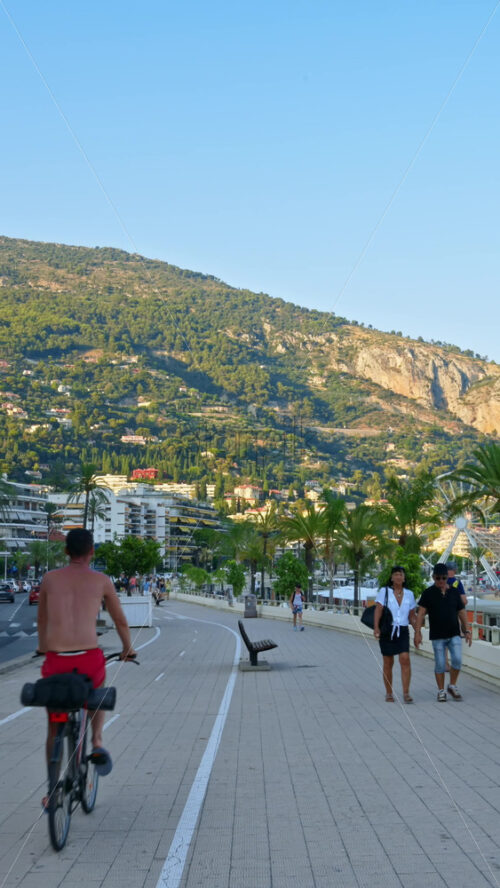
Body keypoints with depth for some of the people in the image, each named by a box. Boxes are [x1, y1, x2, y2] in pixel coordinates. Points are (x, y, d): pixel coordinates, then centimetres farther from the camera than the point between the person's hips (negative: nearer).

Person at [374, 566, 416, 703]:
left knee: (405, 659, -14)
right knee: (388, 663, 5)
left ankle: (406, 693, -11)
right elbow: (378, 610, -10)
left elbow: (412, 616, 16)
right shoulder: (384, 592, 0)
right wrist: (376, 627, -21)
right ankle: (389, 693, 16)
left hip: (403, 631, 2)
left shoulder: (409, 594, 10)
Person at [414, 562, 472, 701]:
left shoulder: (454, 592, 8)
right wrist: (417, 632, -14)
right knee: (440, 664, 1)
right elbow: (421, 613, -6)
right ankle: (441, 691, 15)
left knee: (457, 660, -10)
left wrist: (467, 631, 9)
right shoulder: (428, 593, -1)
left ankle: (452, 686, 10)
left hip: (454, 634, 2)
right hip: (437, 636, -2)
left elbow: (462, 613, 14)